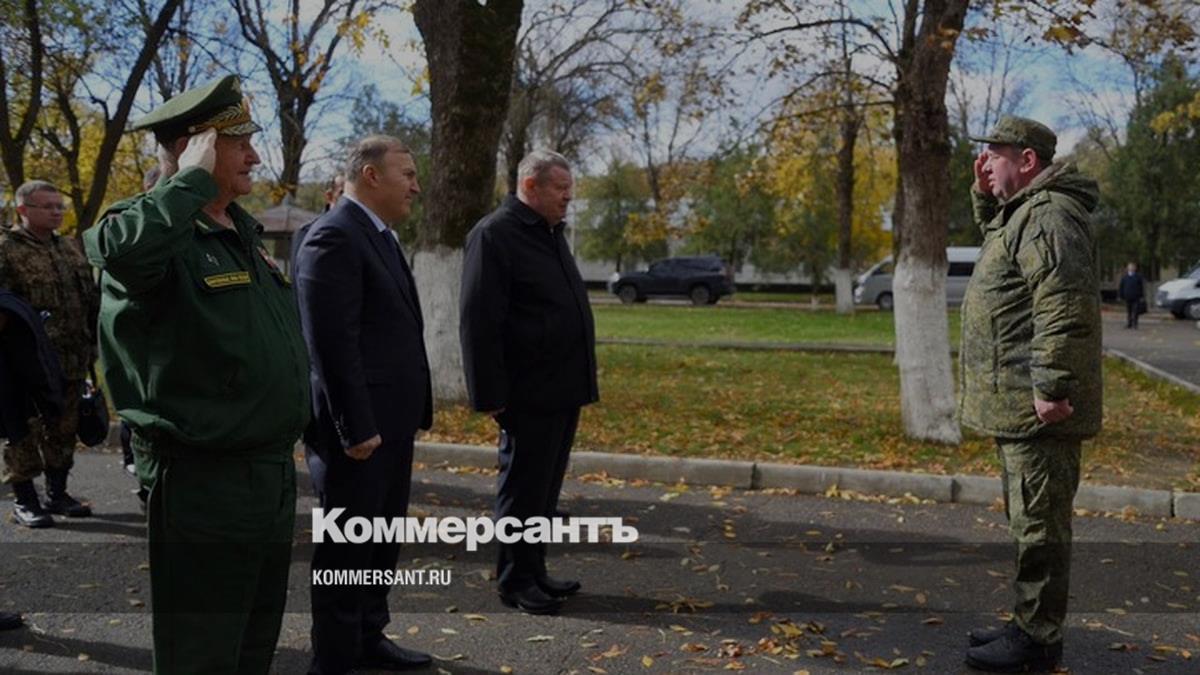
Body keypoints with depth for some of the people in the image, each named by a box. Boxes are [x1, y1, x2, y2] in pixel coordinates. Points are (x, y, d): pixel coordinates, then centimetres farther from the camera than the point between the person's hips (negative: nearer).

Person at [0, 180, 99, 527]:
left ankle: (57, 493, 25)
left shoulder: (70, 247, 15)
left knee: (64, 430, 13)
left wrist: (92, 346, 17)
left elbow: (91, 299, 20)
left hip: (72, 362, 7)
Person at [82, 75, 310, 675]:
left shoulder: (243, 231, 14)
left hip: (275, 471, 9)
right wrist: (192, 179, -25)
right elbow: (121, 249, -40)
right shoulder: (155, 228, -13)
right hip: (203, 482, -8)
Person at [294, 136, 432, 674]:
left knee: (382, 541, 18)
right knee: (348, 546, 2)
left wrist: (409, 415, 17)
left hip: (390, 421, 10)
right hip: (360, 426, -10)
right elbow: (332, 343, -21)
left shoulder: (379, 236, 15)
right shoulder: (334, 236, -16)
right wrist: (356, 428, -21)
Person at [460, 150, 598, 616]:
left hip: (561, 391, 9)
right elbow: (479, 322, -17)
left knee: (546, 489, 15)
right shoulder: (494, 234, -12)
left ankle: (535, 572, 26)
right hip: (528, 396, -9)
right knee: (523, 490, 2)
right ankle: (515, 582, 14)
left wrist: (582, 380, 19)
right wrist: (491, 394, -18)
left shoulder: (550, 233, 17)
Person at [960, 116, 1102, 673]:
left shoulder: (1049, 215, -17)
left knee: (1039, 524, -3)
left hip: (1037, 408, -11)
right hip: (1018, 404, 11)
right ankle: (1029, 624, 29)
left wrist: (1051, 386, -27)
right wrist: (985, 193, 20)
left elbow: (1065, 307, -26)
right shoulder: (1023, 210, 16)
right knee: (1030, 521, 18)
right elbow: (994, 231, 39)